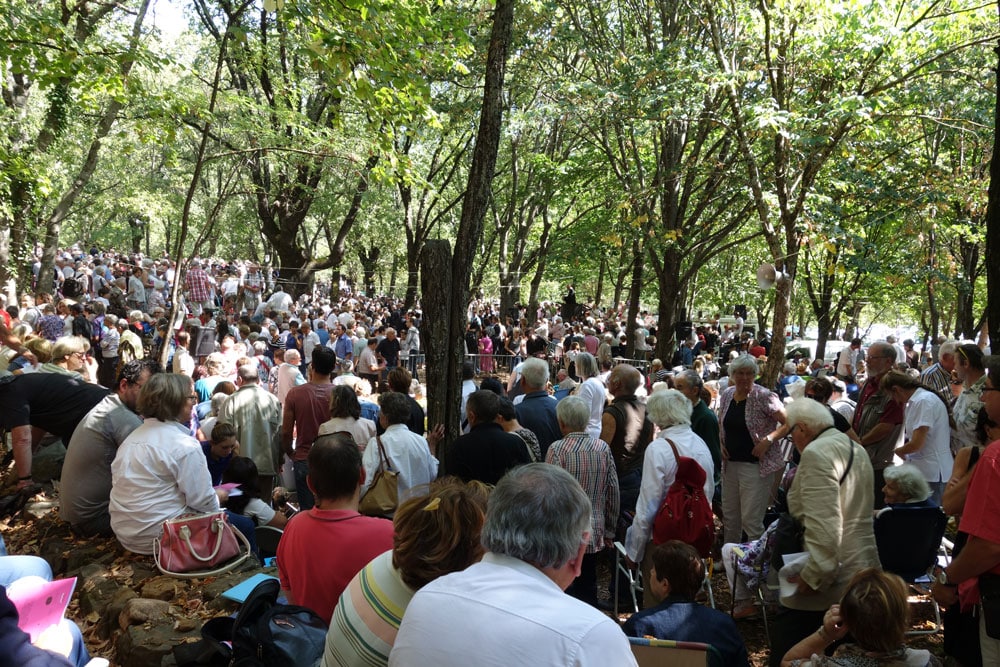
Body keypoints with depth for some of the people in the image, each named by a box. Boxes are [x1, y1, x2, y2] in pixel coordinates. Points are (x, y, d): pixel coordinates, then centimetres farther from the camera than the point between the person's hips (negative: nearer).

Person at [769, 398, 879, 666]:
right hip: (863, 570, 10)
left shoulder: (816, 452, -15)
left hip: (834, 578, -10)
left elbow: (824, 526, -23)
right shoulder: (855, 449, 15)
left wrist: (812, 576, -18)